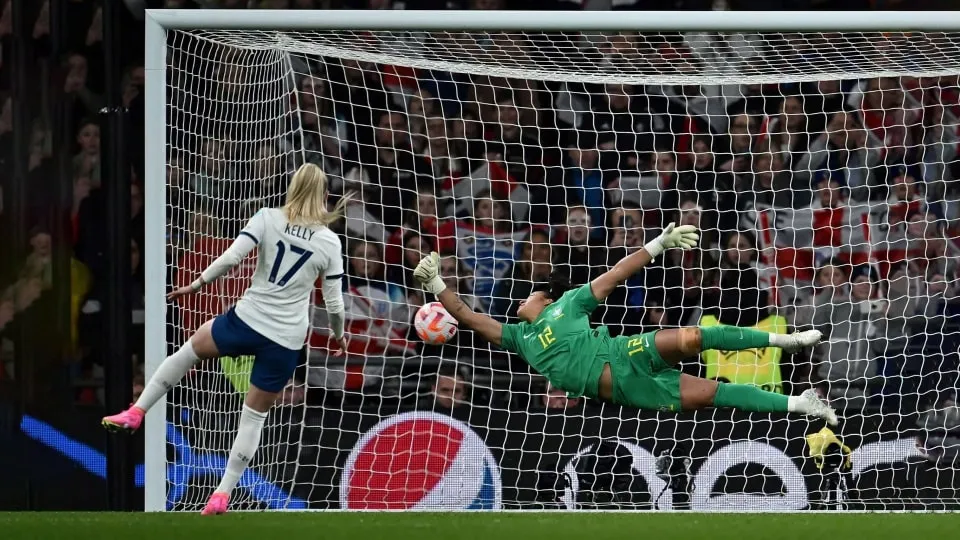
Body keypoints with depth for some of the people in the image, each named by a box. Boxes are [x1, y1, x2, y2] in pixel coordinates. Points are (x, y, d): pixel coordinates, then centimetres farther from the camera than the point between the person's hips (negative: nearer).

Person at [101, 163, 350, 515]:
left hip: (247, 321, -1)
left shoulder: (268, 219, -5)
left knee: (188, 351, 27)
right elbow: (334, 301, 3)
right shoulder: (330, 242, -1)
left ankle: (136, 412, 23)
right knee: (255, 416, 13)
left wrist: (197, 284, 0)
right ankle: (222, 495, 12)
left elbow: (231, 257, -14)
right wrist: (339, 335, 20)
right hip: (286, 342, 1)